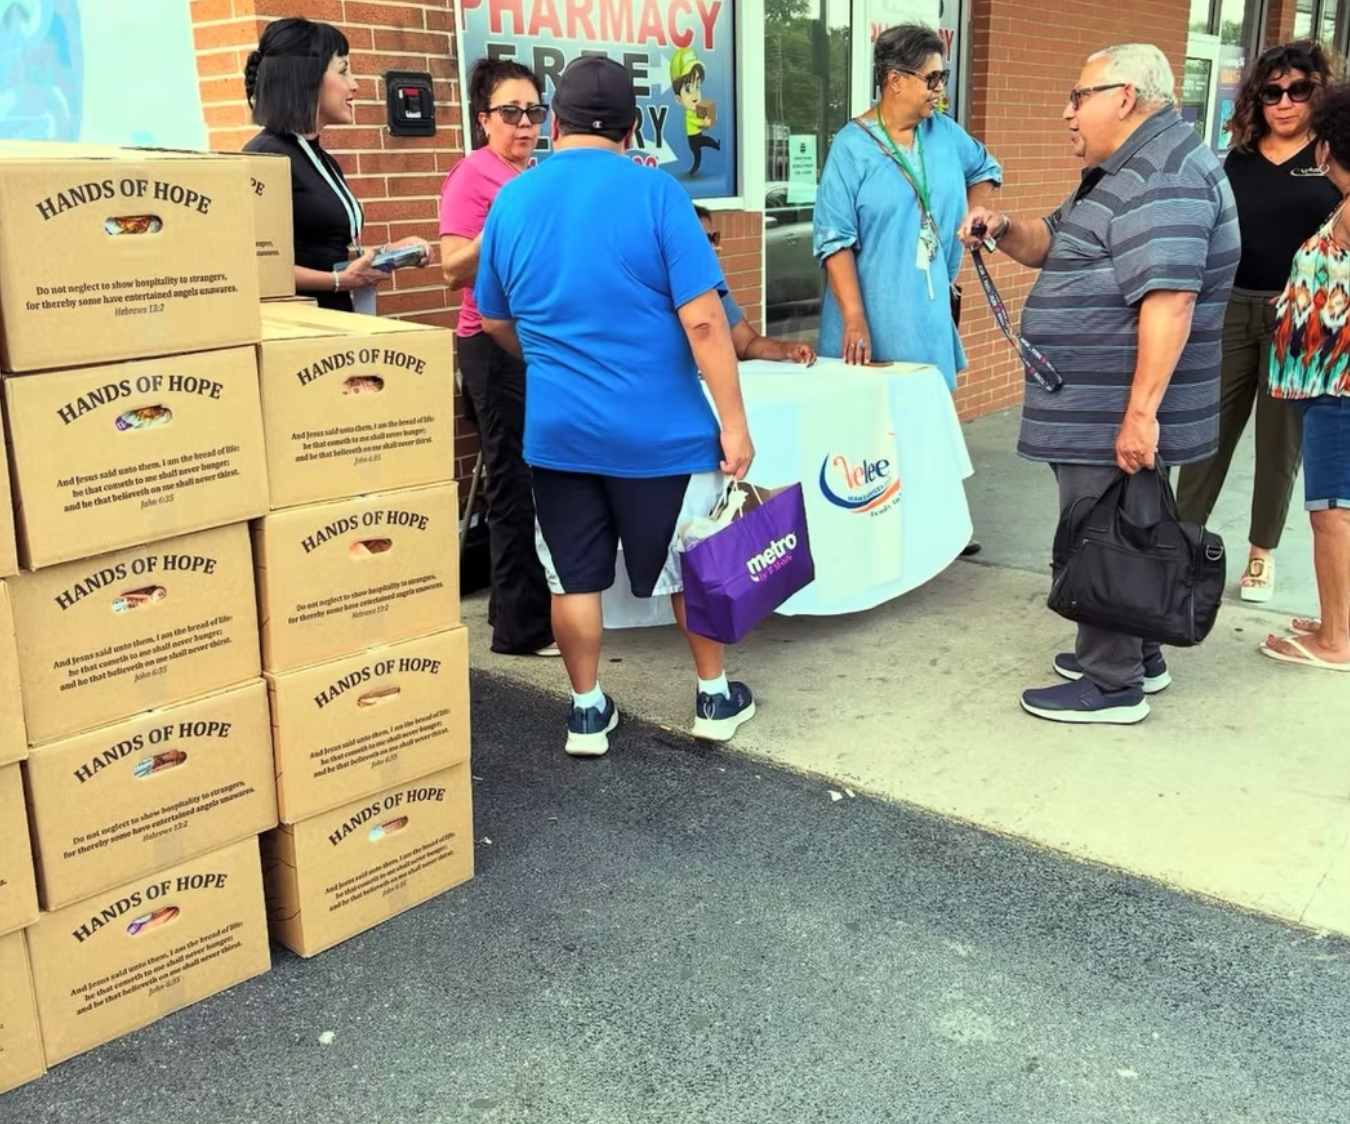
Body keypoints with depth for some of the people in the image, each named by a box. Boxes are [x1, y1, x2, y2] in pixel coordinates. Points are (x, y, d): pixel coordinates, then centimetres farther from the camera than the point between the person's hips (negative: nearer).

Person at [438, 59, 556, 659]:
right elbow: (455, 269, -17)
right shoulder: (472, 176, -9)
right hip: (497, 344, -8)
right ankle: (522, 625, 3)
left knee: (537, 476, 11)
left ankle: (515, 603, 22)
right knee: (514, 480, -4)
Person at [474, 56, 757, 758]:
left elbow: (497, 323, 16)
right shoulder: (654, 192, -9)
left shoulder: (511, 200, 4)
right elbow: (703, 321, -15)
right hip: (660, 428, -2)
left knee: (574, 577, 13)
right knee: (692, 566, 15)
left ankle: (588, 712, 23)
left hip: (556, 428, 3)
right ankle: (715, 698, 27)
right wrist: (734, 422, -10)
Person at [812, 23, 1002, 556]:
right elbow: (834, 239, -16)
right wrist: (854, 318, -23)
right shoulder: (852, 147, -11)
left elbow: (985, 170, 27)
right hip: (874, 317, -6)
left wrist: (968, 230, 15)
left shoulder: (945, 133, 5)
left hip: (930, 309, 6)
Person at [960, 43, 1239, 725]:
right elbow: (1055, 245, 24)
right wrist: (1003, 231, 3)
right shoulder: (1128, 171, 18)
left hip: (1117, 412, -11)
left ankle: (1113, 686, 9)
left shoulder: (1162, 176, -18)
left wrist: (1141, 413, -30)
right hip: (1101, 404, 11)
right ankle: (1136, 656, 32)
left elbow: (1169, 301, -27)